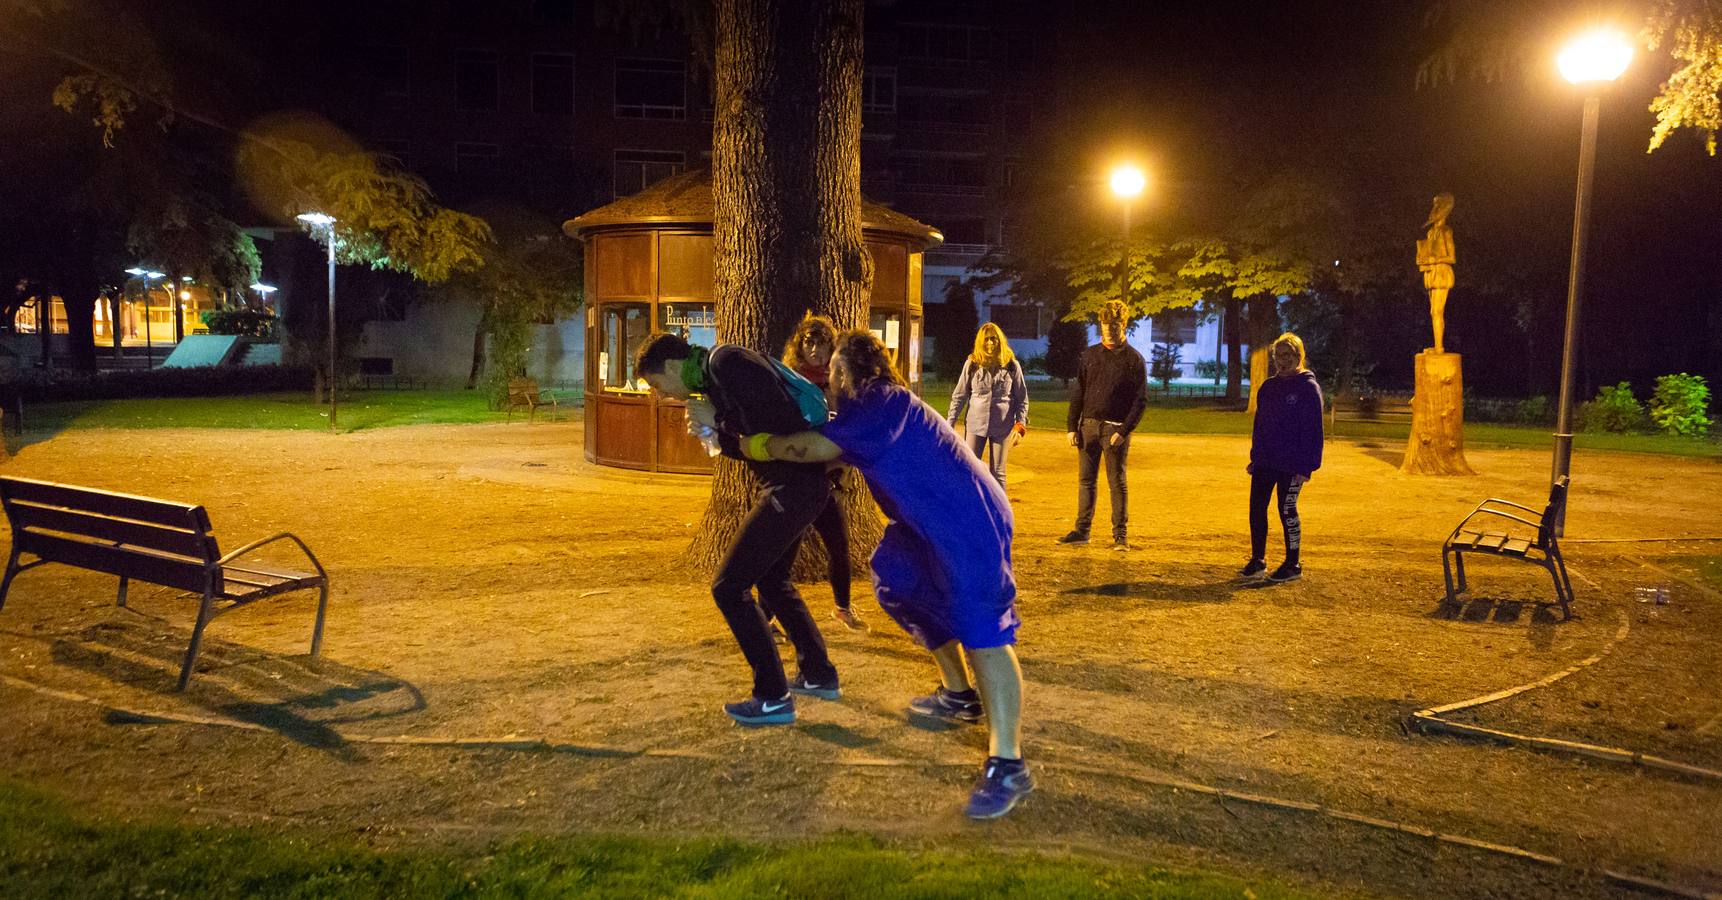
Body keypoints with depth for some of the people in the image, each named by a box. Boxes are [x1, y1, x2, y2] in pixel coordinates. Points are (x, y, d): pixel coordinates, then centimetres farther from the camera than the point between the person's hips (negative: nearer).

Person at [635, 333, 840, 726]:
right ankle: (819, 675, 36)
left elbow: (775, 421, -23)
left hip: (794, 485, -11)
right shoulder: (714, 374, 17)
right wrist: (716, 434, 3)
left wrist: (718, 420, -11)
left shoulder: (725, 362, -14)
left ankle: (773, 699, 3)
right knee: (771, 579, 26)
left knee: (729, 587, -5)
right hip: (798, 483, 11)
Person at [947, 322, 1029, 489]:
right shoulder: (972, 364, 0)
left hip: (1002, 426, 0)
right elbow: (959, 396, 5)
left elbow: (1022, 398, 4)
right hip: (975, 424, 0)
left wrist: (1020, 424, -7)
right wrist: (949, 423, 0)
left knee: (998, 474, 7)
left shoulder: (1012, 365, 0)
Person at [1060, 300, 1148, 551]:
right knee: (1086, 480, 7)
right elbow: (1078, 392, 11)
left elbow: (1140, 400, -5)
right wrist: (1071, 426, 3)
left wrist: (1123, 431, -15)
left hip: (1115, 428, -4)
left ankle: (1121, 535, 7)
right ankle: (1082, 530, 14)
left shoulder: (1134, 359, -2)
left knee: (1117, 483, 0)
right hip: (1088, 425, 4)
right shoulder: (1090, 355, 10)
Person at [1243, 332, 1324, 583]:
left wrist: (1305, 466, -16)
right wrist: (1255, 458, 13)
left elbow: (1312, 430, -12)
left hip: (1291, 465, -6)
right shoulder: (1268, 387, 12)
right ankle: (1257, 560, 17)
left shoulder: (1308, 388, -8)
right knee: (1256, 507, 6)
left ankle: (1293, 565, 13)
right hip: (1264, 463, 6)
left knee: (1287, 511, 0)